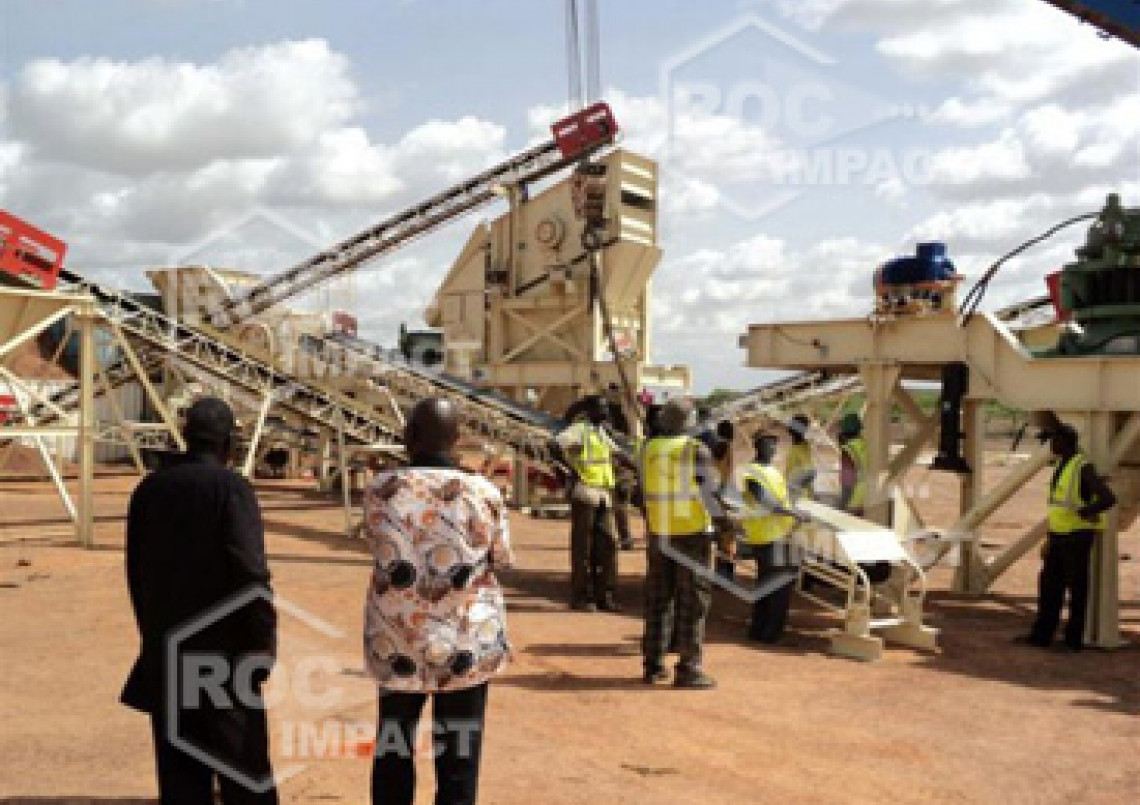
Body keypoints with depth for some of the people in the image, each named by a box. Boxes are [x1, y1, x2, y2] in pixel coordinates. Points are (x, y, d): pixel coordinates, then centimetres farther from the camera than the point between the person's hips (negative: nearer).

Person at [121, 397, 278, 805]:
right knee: (243, 768, 5)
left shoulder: (148, 488, 6)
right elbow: (251, 575, -18)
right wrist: (264, 644, -10)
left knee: (179, 766, 12)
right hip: (222, 648, -5)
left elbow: (137, 572, 11)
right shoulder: (230, 486, -12)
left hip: (166, 648, 5)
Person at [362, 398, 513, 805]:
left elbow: (377, 543, 7)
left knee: (392, 756, 20)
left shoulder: (379, 490, -9)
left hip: (394, 642, 2)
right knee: (458, 760, 11)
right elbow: (502, 558, 1)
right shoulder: (482, 493, -13)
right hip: (466, 644, -2)